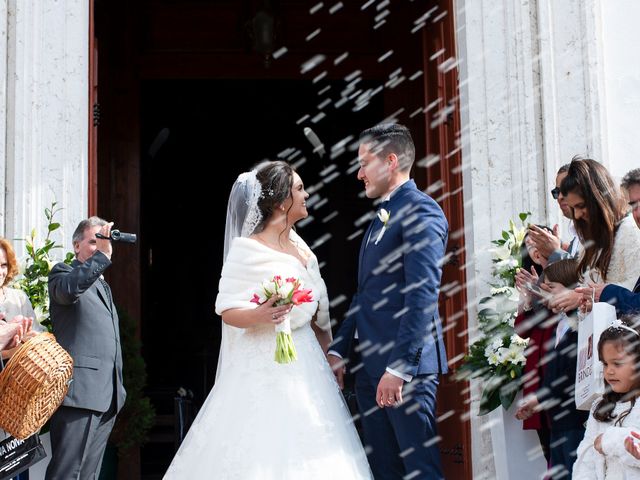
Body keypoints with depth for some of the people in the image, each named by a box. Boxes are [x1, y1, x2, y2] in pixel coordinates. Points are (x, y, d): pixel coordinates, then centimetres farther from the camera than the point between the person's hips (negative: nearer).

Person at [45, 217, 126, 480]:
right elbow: (68, 289, -24)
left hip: (107, 397, 8)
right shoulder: (62, 271, 3)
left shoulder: (104, 286, 27)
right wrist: (103, 254, -28)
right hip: (79, 391, -8)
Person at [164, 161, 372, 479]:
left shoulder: (298, 244, 10)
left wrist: (327, 355, 18)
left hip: (305, 365, 7)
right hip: (264, 369, -7)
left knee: (309, 454, 4)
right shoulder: (247, 249, -10)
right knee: (262, 453, -6)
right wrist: (260, 315, -31)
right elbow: (227, 311, -12)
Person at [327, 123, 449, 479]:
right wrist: (340, 350, 13)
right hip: (369, 363, 9)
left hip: (404, 362, -9)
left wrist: (400, 367, -22)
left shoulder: (421, 211, -10)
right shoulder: (382, 216, 20)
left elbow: (423, 295, -19)